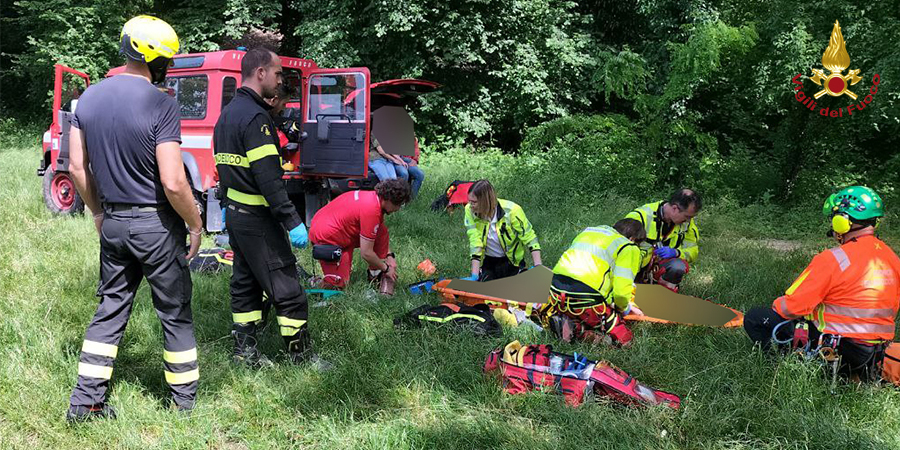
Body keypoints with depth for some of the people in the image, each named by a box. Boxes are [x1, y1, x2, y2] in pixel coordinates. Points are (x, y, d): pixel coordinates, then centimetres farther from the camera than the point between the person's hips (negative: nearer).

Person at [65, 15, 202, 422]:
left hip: (113, 223, 6)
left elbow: (78, 168, 8)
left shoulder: (88, 98, 2)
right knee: (175, 313, 9)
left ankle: (85, 400, 19)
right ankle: (186, 399, 22)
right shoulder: (161, 105, -18)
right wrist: (196, 225, -7)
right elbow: (173, 183, -22)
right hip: (156, 224, -6)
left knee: (111, 308, 17)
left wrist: (98, 212, 20)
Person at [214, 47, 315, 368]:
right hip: (258, 219, -10)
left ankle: (245, 351, 21)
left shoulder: (228, 113, 13)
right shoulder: (255, 116, -19)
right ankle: (302, 357, 6)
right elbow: (267, 178, -25)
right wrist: (293, 221, -25)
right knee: (287, 291, -2)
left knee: (245, 283, 16)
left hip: (234, 213, 10)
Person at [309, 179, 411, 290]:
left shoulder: (374, 197, -1)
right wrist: (386, 268, -9)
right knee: (338, 284, -15)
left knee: (382, 231, 1)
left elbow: (382, 235, 17)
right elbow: (366, 253, -23)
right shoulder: (371, 210, -28)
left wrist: (389, 255, 7)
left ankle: (375, 273, 8)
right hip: (324, 239, -9)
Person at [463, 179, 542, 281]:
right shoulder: (470, 211, -21)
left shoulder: (511, 211, -26)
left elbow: (530, 238, -17)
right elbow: (475, 242, -23)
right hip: (487, 261, 2)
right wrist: (474, 276, -30)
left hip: (512, 261, -1)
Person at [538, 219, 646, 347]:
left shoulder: (588, 231, 25)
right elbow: (621, 291, -7)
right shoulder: (629, 248, 5)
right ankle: (578, 329, -9)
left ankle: (557, 320, 6)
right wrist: (624, 308, 17)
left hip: (556, 290, 7)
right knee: (623, 338, 6)